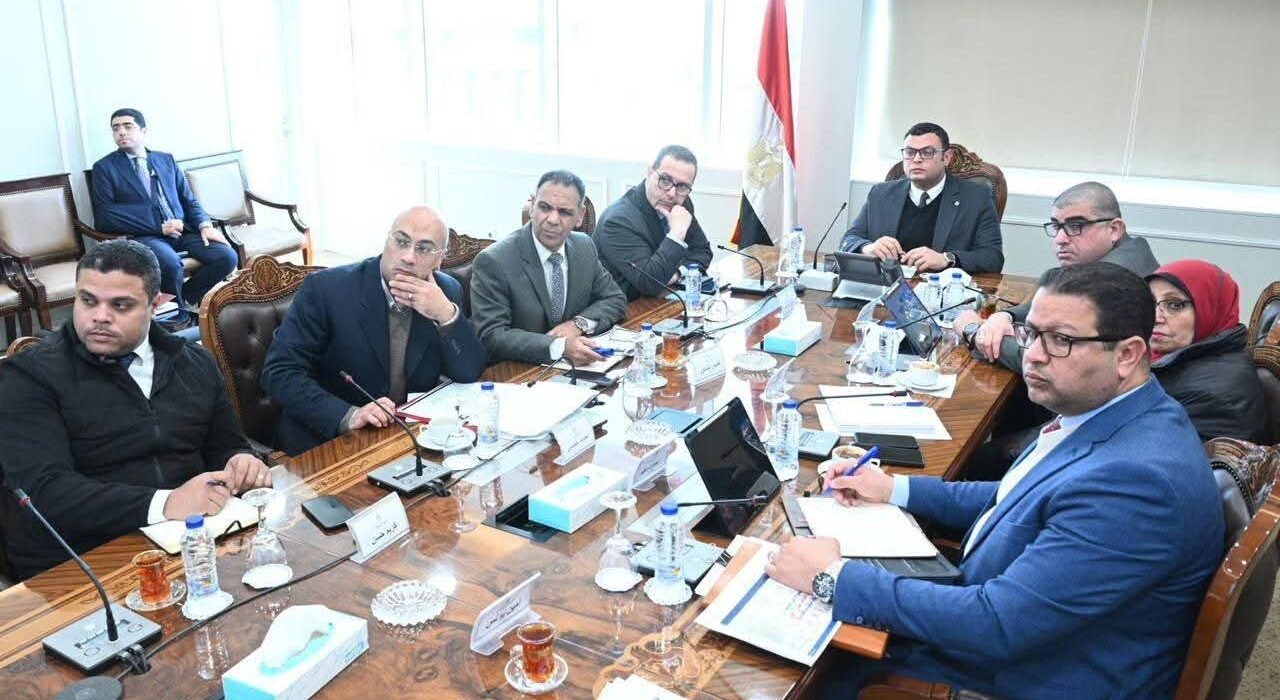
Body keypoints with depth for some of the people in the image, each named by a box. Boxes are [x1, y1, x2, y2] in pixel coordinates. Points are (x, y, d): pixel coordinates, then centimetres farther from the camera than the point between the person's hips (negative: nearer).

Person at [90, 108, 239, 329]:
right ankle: (182, 309, -5)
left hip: (182, 230, 4)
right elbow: (104, 217, -4)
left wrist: (205, 225, -4)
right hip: (143, 236, -4)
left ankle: (187, 299, 3)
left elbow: (189, 200, 19)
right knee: (170, 262, -36)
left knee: (227, 256, -20)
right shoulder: (104, 168, 7)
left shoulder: (166, 160, 20)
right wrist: (159, 227, -12)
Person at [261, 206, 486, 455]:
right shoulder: (325, 289, -11)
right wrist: (347, 416, -28)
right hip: (327, 441, -3)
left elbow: (469, 373, -1)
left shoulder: (448, 292, 1)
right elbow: (279, 372, -14)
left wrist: (446, 314, -17)